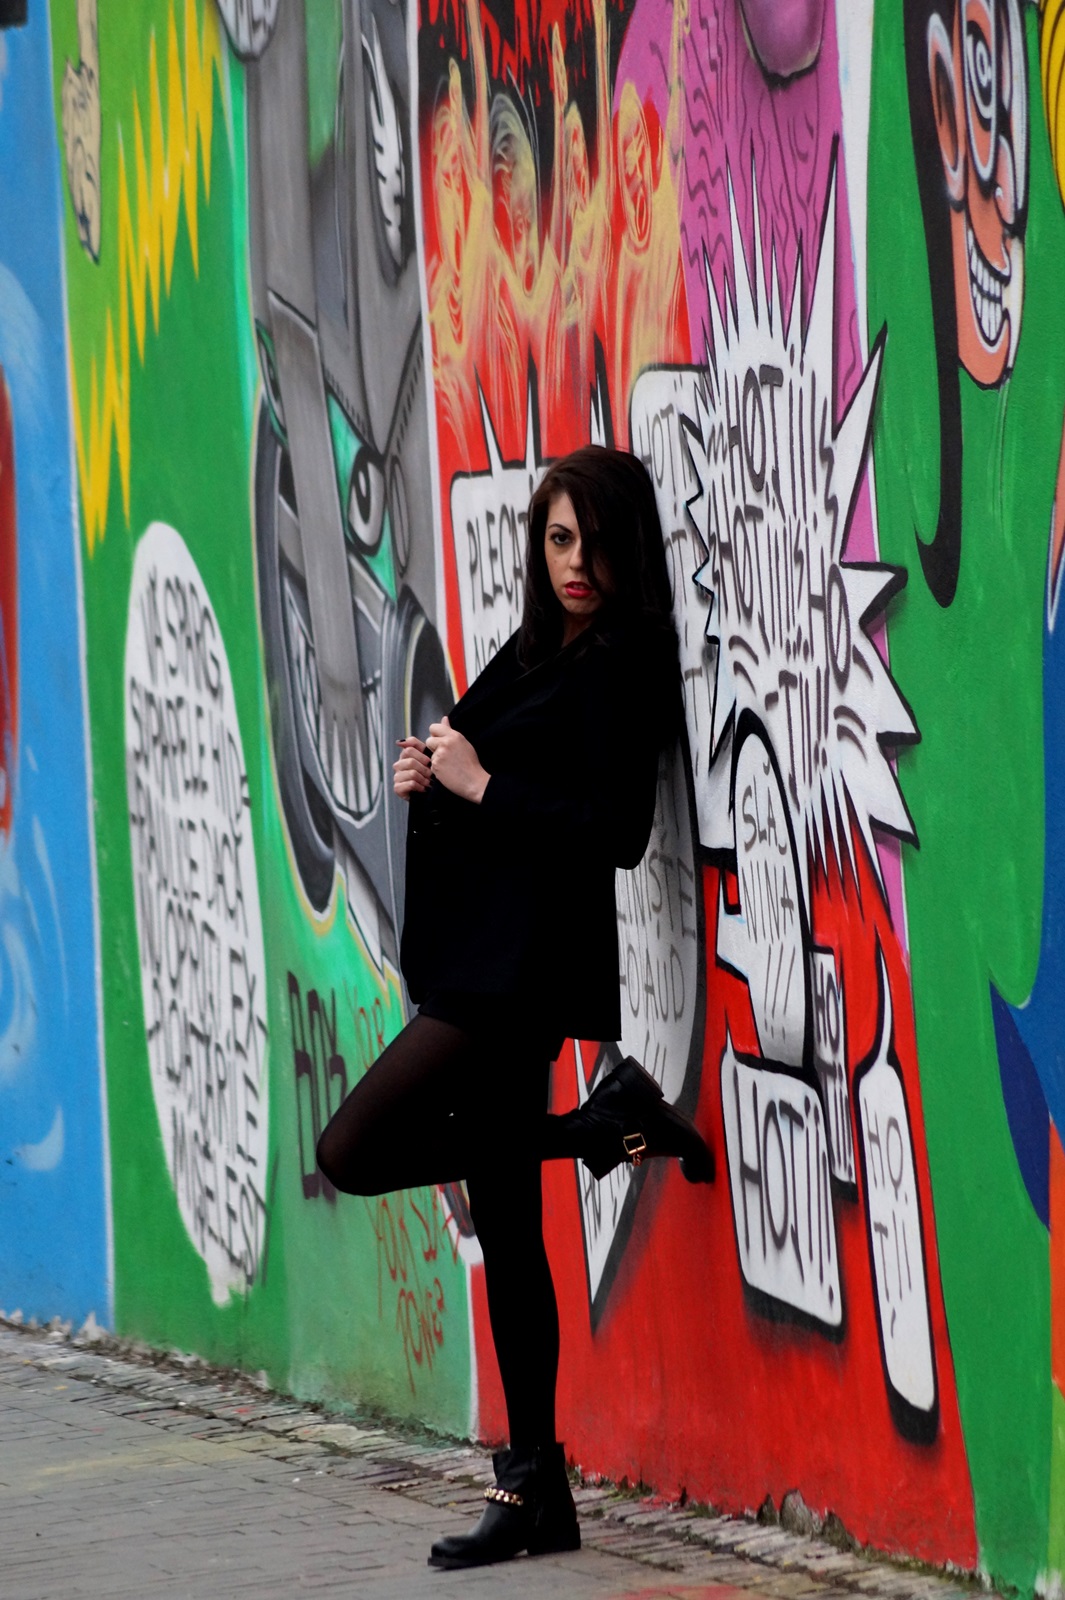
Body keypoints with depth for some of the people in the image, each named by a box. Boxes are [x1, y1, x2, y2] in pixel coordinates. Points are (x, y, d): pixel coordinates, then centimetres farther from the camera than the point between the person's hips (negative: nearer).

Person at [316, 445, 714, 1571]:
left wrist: (479, 785, -12)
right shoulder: (536, 655, 17)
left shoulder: (620, 668, -10)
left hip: (529, 963, -9)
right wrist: (431, 780, 3)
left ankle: (607, 1126, -5)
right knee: (504, 1225, 7)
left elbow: (616, 831, -19)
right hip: (486, 964, 9)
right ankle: (535, 1493, 9)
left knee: (355, 1149, -16)